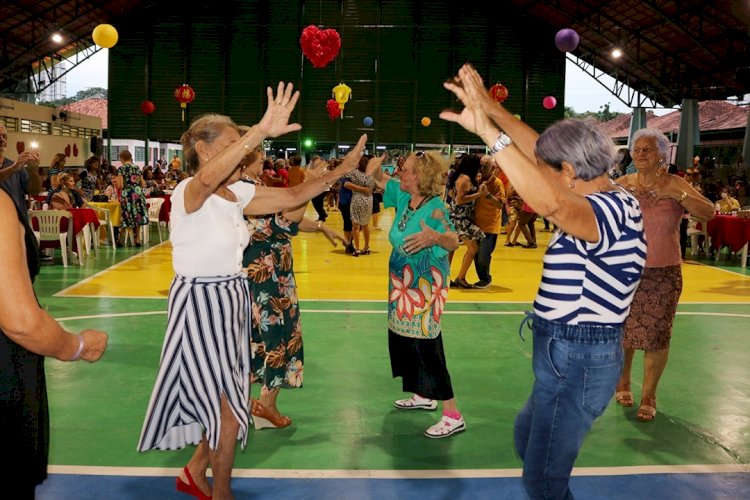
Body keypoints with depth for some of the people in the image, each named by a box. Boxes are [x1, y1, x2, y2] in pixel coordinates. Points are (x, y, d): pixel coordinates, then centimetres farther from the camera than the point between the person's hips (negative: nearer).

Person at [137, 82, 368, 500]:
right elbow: (208, 178, -43)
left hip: (233, 300, 8)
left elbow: (293, 196, 8)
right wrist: (262, 131, -52)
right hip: (200, 304, -8)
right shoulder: (188, 192, -18)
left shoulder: (237, 192, 4)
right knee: (229, 411, 0)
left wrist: (342, 170, 4)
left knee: (224, 402, 17)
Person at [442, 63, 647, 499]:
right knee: (528, 439, 28)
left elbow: (550, 203, -47)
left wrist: (486, 129, -45)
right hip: (572, 355, 10)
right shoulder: (606, 198, 5)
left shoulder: (612, 210, -24)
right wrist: (491, 107, 8)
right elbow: (541, 151, 12)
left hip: (577, 362, -10)